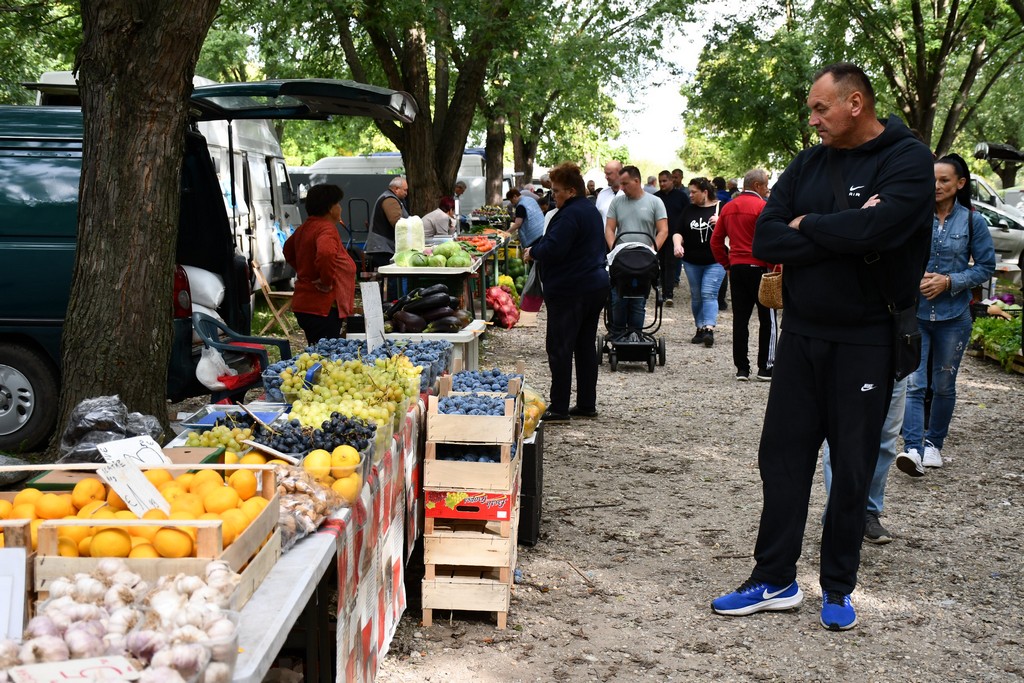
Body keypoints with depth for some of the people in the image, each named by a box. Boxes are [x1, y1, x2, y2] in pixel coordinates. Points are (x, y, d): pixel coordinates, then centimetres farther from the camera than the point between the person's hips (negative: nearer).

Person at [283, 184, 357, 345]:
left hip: (305, 305, 10)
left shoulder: (305, 227, 14)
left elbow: (288, 250, 33)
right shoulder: (326, 229, -15)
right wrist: (327, 282, -23)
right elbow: (326, 253, -36)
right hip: (323, 307, -10)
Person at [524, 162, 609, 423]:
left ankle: (559, 408, -1)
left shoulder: (570, 215, -18)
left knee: (560, 349, -4)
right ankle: (587, 404, 19)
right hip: (596, 284, 10)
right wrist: (538, 250, 15)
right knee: (586, 346, 14)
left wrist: (533, 252, -6)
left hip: (570, 291, -10)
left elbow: (552, 249, -25)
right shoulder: (591, 210, 15)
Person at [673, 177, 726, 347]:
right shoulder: (689, 210, 9)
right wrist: (677, 244, -15)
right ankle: (700, 329, 17)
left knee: (709, 294, -15)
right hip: (692, 262, 4)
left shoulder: (722, 208, -2)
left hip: (715, 261, -4)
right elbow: (678, 231, 6)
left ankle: (709, 330, -23)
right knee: (696, 296, 8)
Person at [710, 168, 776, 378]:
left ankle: (742, 368, 9)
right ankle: (766, 367, 4)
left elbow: (716, 241, 12)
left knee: (740, 319, 8)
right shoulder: (762, 207, -11)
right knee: (767, 319, 3)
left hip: (736, 268, 6)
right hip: (759, 268, -6)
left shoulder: (728, 208, 10)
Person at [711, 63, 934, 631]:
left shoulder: (908, 160, -8)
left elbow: (877, 228, -27)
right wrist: (843, 234, -16)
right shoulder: (808, 164, 8)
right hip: (802, 333, 5)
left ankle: (838, 587, 20)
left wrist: (807, 226, -11)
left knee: (853, 466, 5)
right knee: (782, 455, 7)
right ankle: (775, 580, 17)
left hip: (866, 340, -5)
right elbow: (765, 240, -4)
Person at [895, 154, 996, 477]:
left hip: (953, 316, 1)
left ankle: (933, 443, 27)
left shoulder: (973, 222, -1)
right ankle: (913, 448, -16)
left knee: (944, 386, 12)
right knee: (913, 384, -12)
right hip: (914, 313, -1)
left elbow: (986, 267, 1)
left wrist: (949, 281, -11)